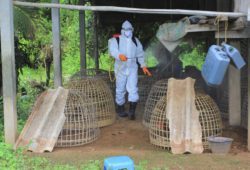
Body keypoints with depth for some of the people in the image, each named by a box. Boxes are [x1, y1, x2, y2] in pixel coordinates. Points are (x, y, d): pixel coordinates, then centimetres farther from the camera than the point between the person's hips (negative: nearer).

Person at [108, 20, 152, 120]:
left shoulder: (135, 41, 11)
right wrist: (120, 55, -42)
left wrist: (143, 66, 10)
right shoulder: (116, 40, -2)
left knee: (133, 89, -10)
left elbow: (140, 54, 18)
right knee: (120, 90, 6)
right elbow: (112, 50, -21)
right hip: (121, 69, -2)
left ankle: (132, 111, -10)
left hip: (132, 68, 2)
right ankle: (120, 110, 23)